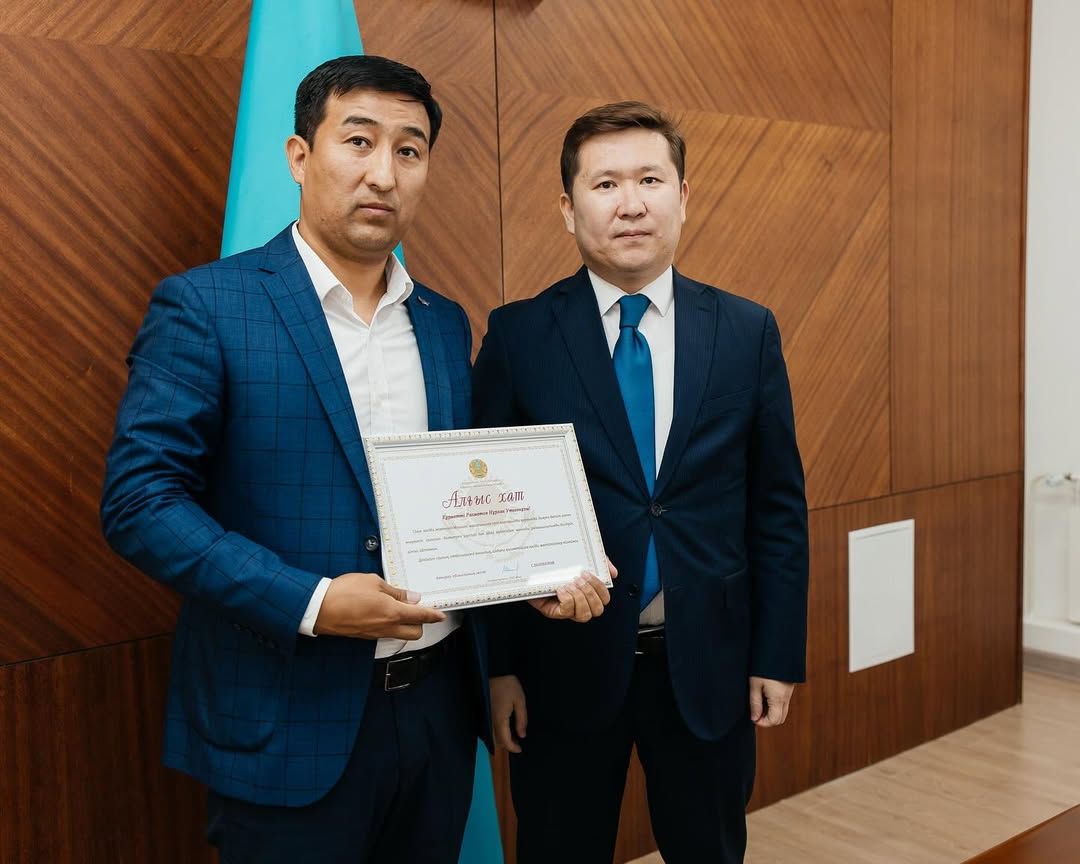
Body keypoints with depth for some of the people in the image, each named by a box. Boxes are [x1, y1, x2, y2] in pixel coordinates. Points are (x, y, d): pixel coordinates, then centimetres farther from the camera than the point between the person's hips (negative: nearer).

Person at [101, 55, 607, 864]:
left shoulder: (447, 324, 8)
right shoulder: (205, 306, -9)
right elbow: (139, 500, -13)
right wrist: (309, 601, -21)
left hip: (441, 701, 5)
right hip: (290, 717, -5)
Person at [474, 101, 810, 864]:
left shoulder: (748, 332, 0)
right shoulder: (518, 336, -5)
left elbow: (778, 507, 3)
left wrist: (778, 656, 1)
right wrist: (498, 664, -4)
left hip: (708, 665, 2)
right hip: (564, 664, -1)